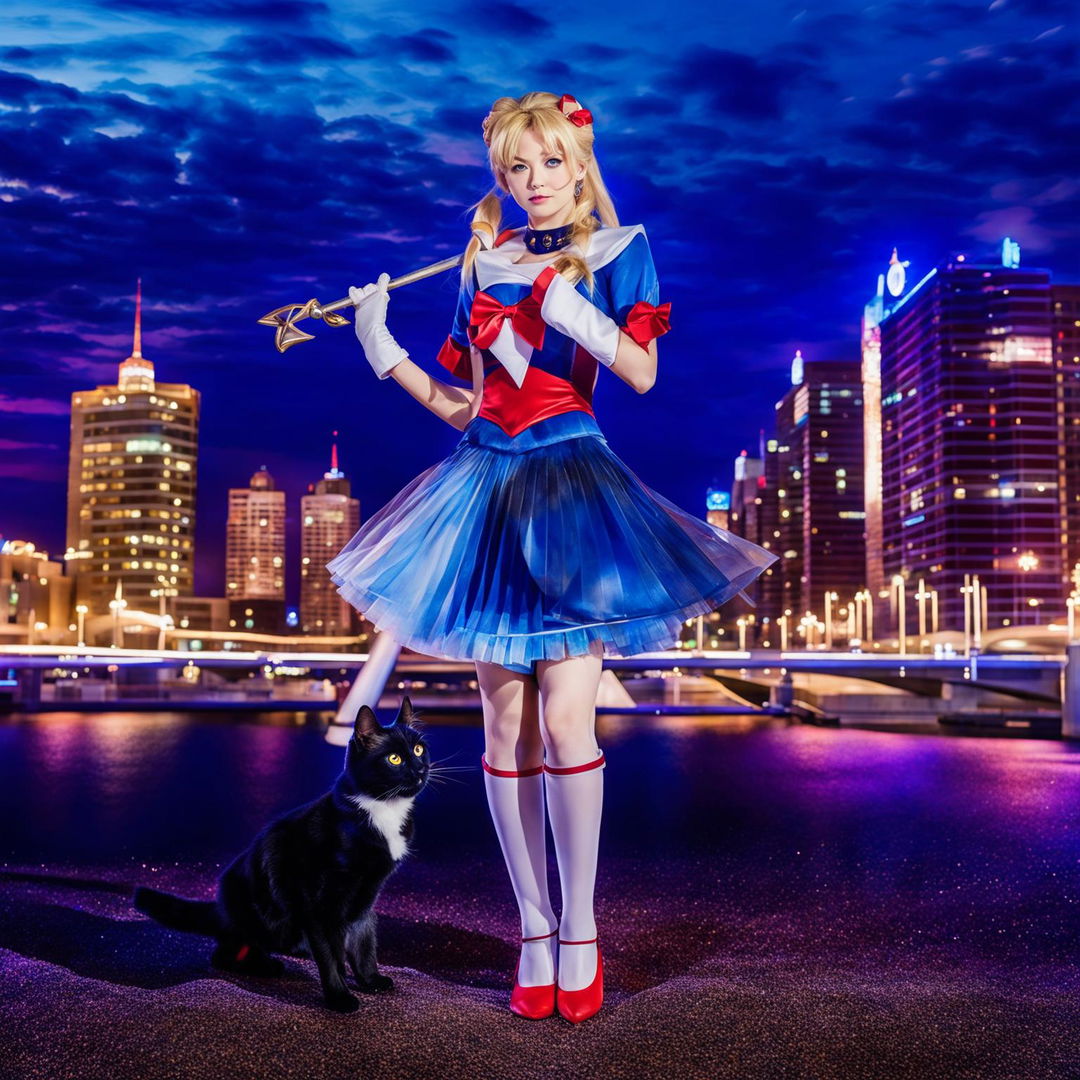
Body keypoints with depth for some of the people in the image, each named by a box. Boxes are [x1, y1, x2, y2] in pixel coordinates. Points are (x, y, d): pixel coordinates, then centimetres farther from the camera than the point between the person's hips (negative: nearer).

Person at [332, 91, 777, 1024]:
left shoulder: (616, 250, 7)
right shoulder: (483, 266, 15)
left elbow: (642, 373, -3)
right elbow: (464, 405, 12)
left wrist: (578, 314, -16)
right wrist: (384, 354, 3)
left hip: (572, 486, -3)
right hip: (488, 487, 3)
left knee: (566, 718, -10)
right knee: (507, 724, 2)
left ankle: (580, 929, 7)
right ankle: (534, 929, 14)